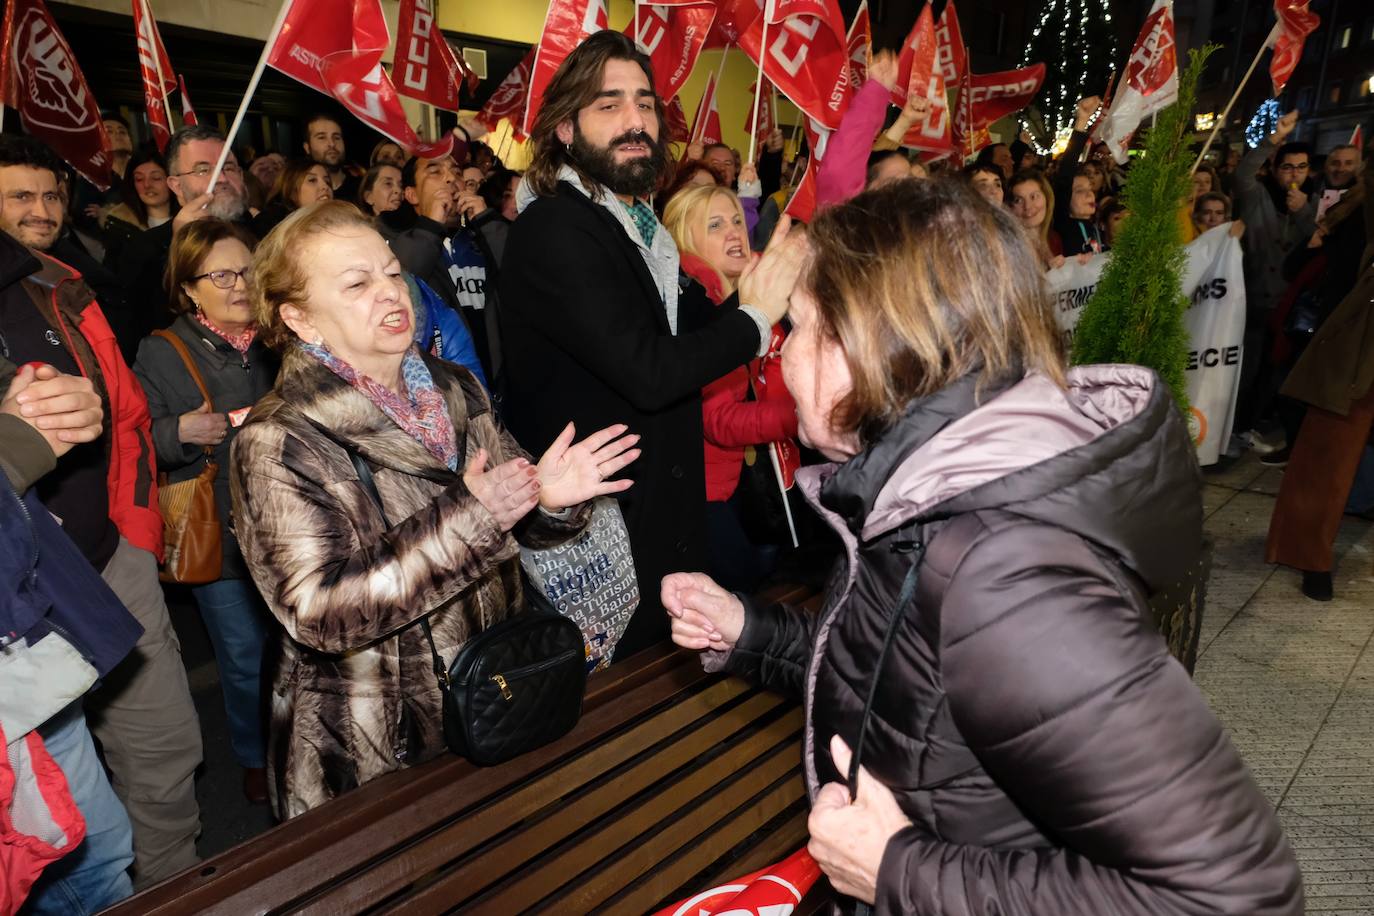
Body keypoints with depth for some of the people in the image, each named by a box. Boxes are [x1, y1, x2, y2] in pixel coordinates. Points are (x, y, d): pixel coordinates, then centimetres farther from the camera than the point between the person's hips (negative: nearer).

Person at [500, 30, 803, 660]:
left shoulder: (636, 226, 11)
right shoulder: (553, 231, -19)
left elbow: (679, 344, 12)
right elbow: (648, 372, -26)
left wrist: (746, 302, -4)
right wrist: (754, 317, -13)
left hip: (660, 529, 9)